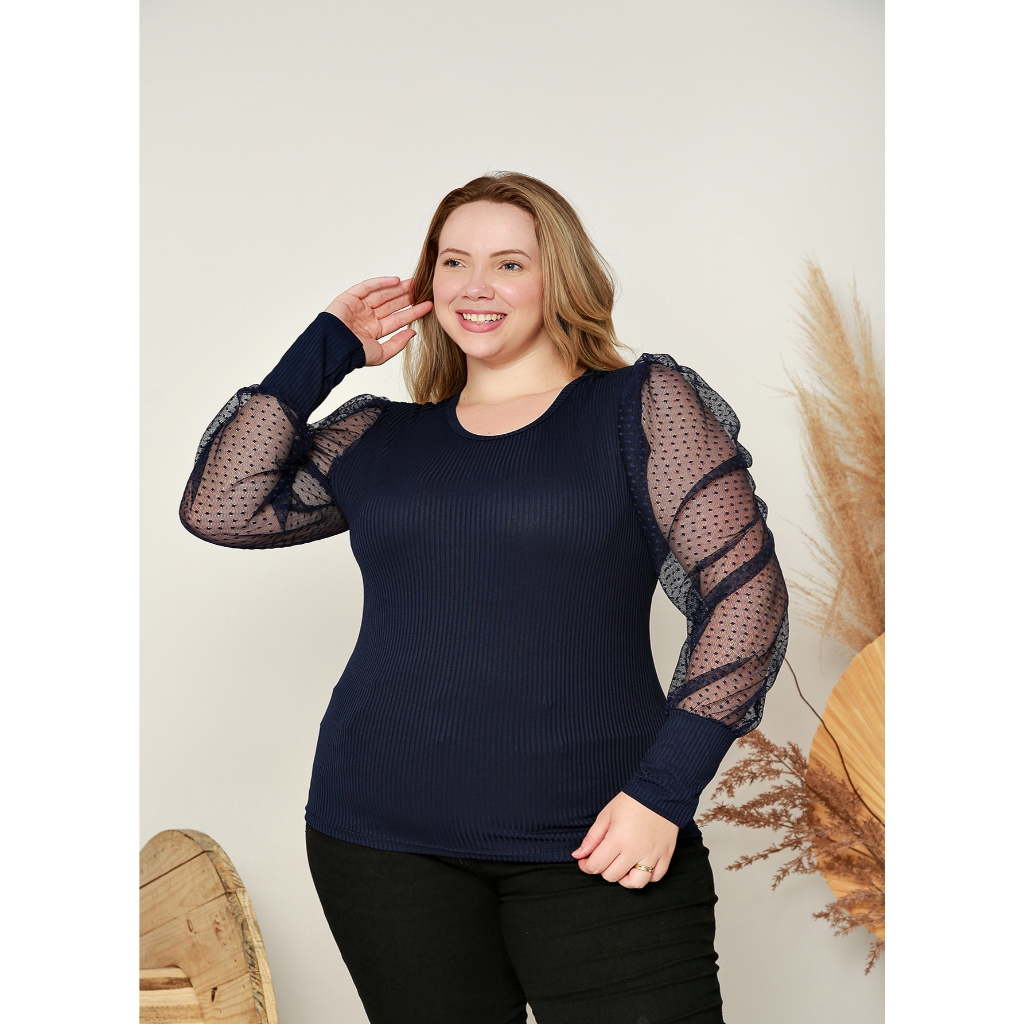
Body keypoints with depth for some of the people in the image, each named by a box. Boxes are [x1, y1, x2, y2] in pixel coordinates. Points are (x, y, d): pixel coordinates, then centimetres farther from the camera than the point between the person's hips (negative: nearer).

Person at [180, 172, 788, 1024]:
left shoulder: (646, 404, 2)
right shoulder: (379, 438, 13)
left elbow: (745, 590, -4)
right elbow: (219, 508, 4)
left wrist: (664, 792, -12)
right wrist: (326, 350, 6)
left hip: (595, 846, -3)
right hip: (383, 842, 3)